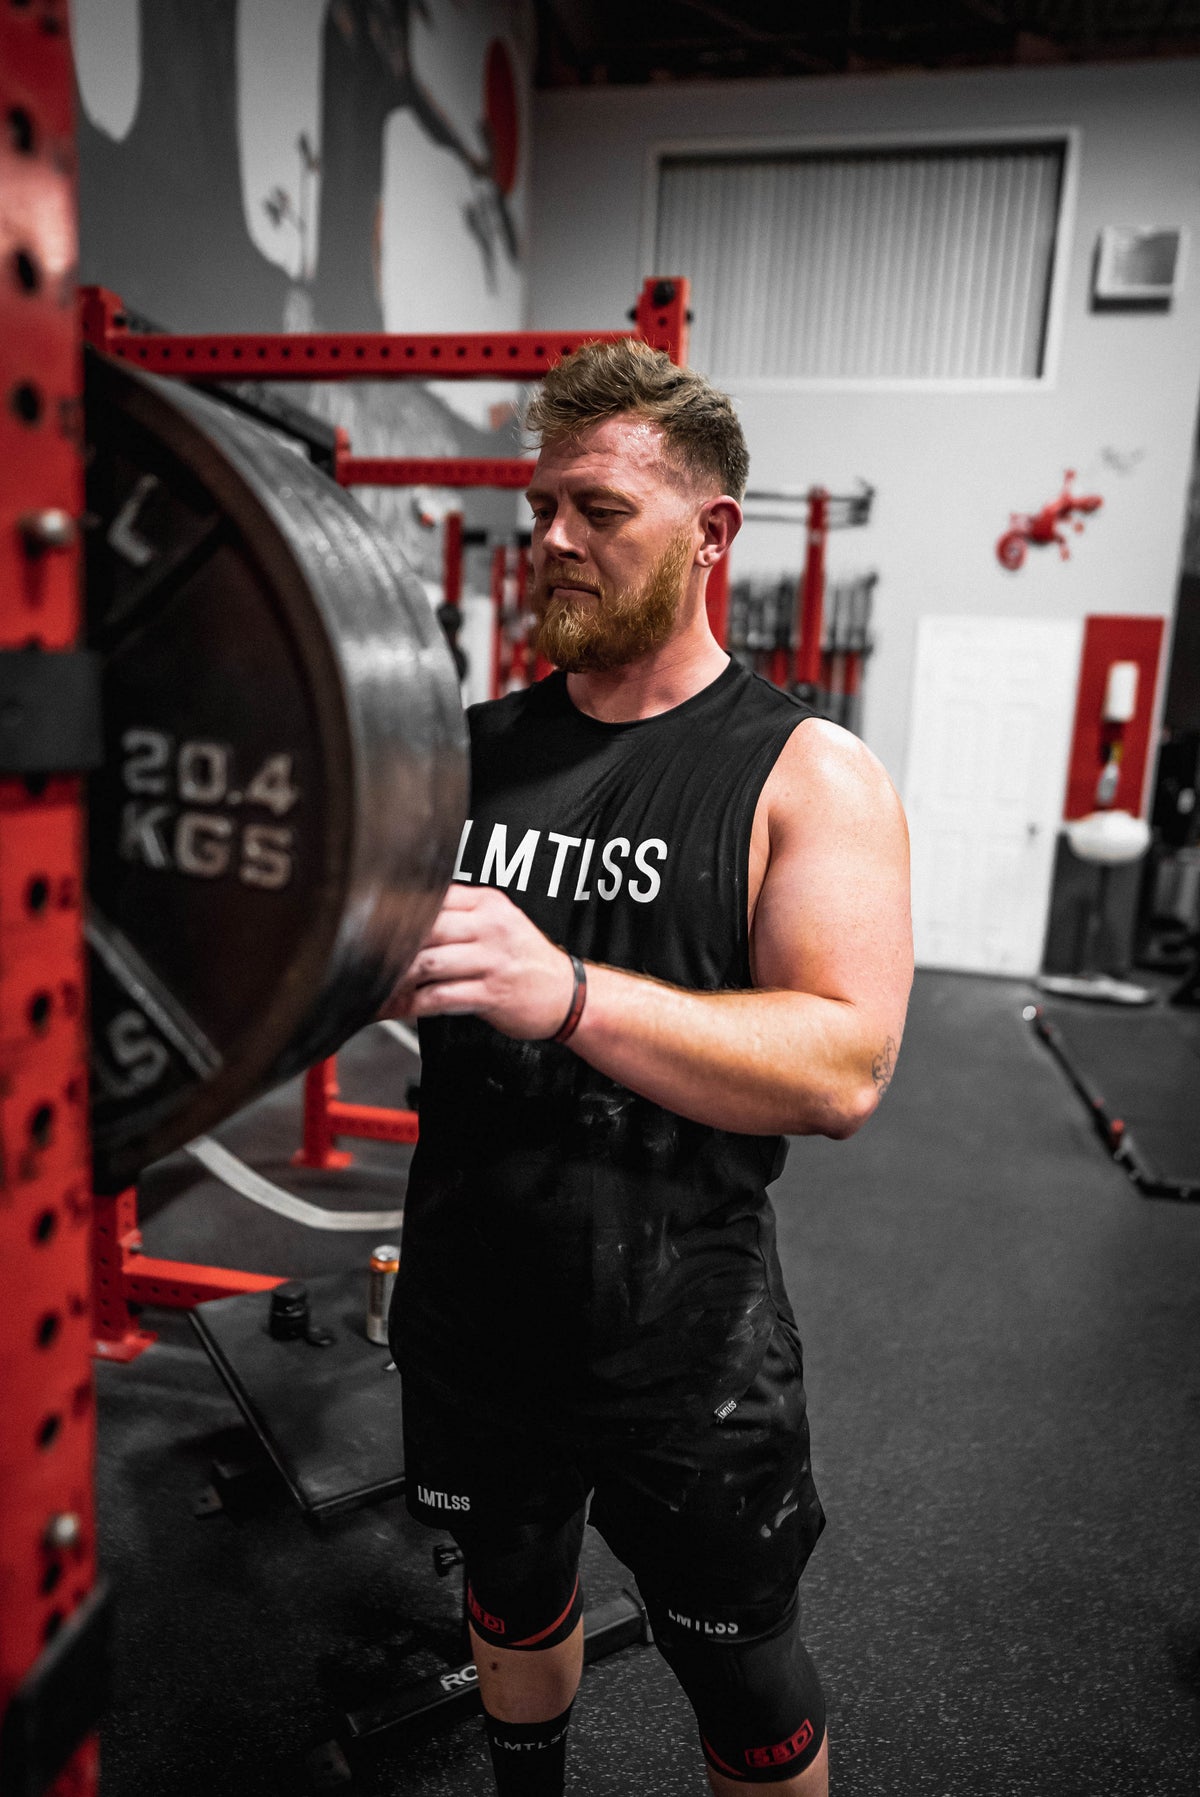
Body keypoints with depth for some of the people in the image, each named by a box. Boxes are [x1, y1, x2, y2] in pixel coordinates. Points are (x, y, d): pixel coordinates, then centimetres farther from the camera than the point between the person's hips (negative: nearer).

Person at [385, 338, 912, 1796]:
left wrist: (564, 992, -36)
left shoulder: (807, 776, -12)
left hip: (679, 1338, -4)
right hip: (468, 1305, 5)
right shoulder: (471, 747, 0)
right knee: (513, 1590, 30)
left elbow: (844, 1068, -23)